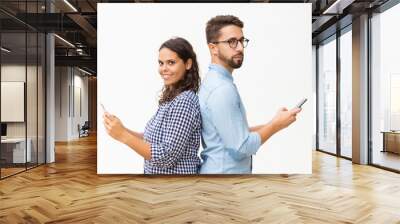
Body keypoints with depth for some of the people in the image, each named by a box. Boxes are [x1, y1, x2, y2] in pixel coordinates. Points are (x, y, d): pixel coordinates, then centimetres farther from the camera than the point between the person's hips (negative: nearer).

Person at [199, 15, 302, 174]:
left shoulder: (214, 81, 8)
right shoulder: (222, 89, -23)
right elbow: (241, 148, -24)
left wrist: (269, 125, 5)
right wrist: (276, 125, -12)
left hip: (220, 169, 9)